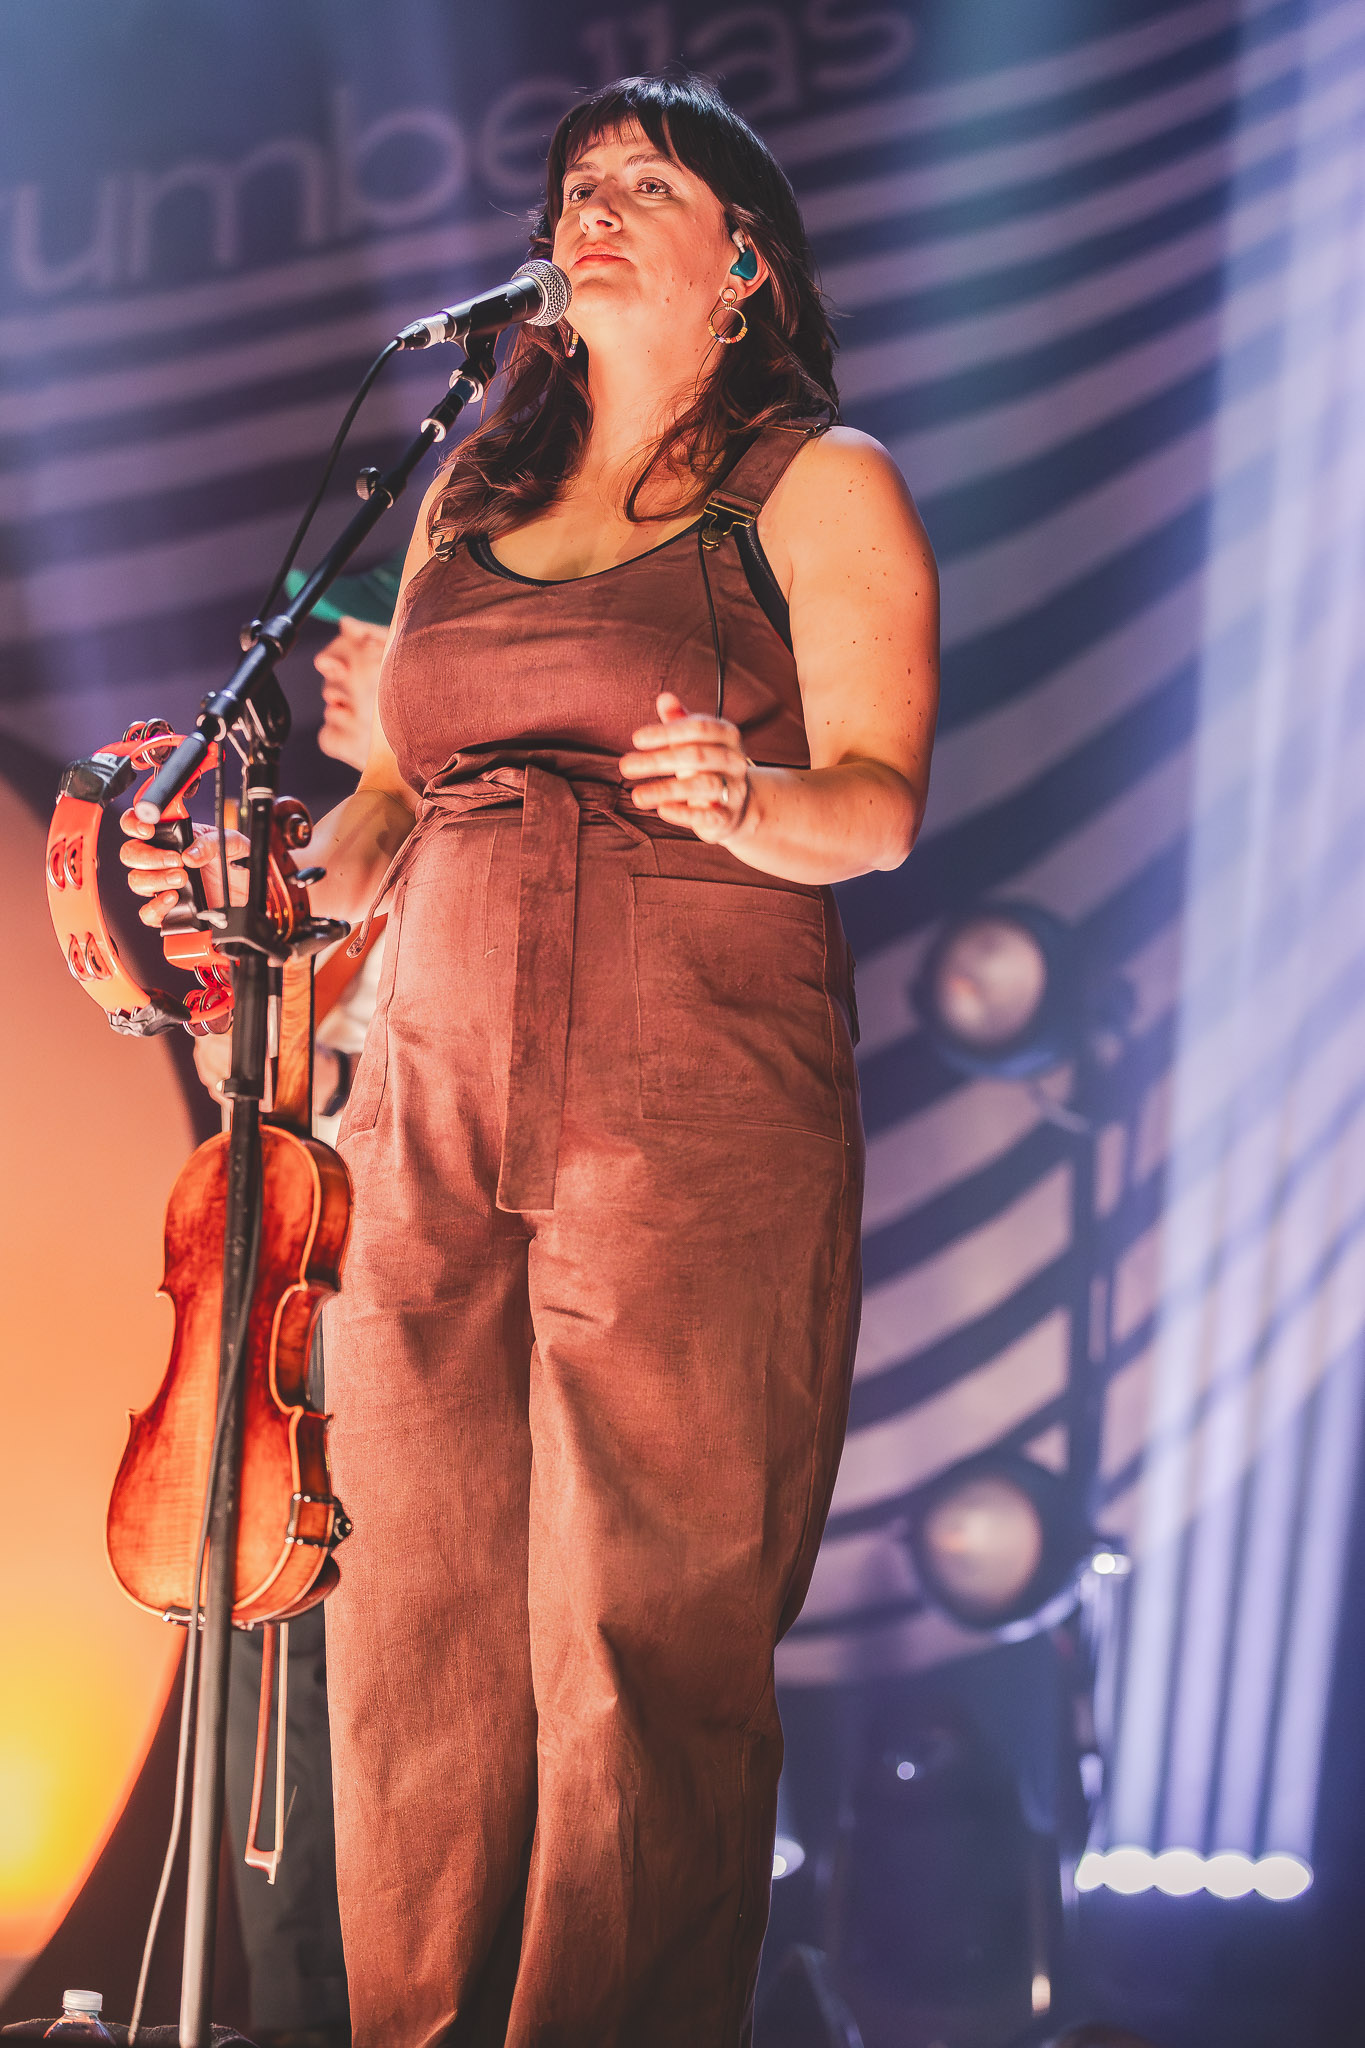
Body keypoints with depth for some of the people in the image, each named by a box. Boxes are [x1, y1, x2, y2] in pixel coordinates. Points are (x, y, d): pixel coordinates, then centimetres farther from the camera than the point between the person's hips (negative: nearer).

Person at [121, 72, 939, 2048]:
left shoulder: (817, 481, 6)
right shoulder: (471, 494, 20)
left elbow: (878, 799, -5)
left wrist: (744, 804, -26)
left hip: (696, 1106, -4)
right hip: (435, 1101, 5)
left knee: (645, 1639, -6)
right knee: (414, 1624, 2)